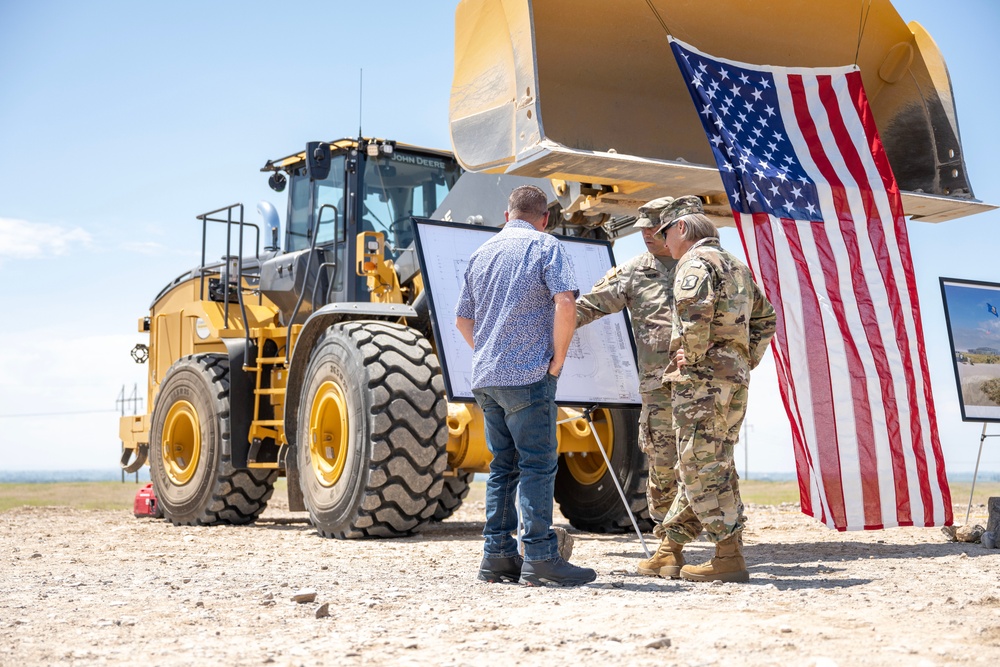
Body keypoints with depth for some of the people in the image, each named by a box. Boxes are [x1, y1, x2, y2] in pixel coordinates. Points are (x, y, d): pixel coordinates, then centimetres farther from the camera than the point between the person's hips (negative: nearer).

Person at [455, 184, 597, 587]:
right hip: (528, 376, -7)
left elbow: (463, 319, 22)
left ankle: (497, 556, 12)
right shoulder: (544, 246, -3)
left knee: (503, 466, 11)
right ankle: (539, 558, -6)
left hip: (486, 378, 7)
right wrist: (558, 358, -9)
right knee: (537, 464, -4)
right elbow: (565, 303, -17)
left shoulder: (482, 253, 17)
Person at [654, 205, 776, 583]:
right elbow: (765, 319, 27)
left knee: (703, 467, -7)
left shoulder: (695, 262, -6)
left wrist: (692, 356, -16)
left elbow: (695, 309, -26)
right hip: (737, 376, 10)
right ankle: (671, 545, 20)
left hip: (703, 377, -10)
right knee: (712, 465, 12)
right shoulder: (738, 267, 23)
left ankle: (730, 558, -7)